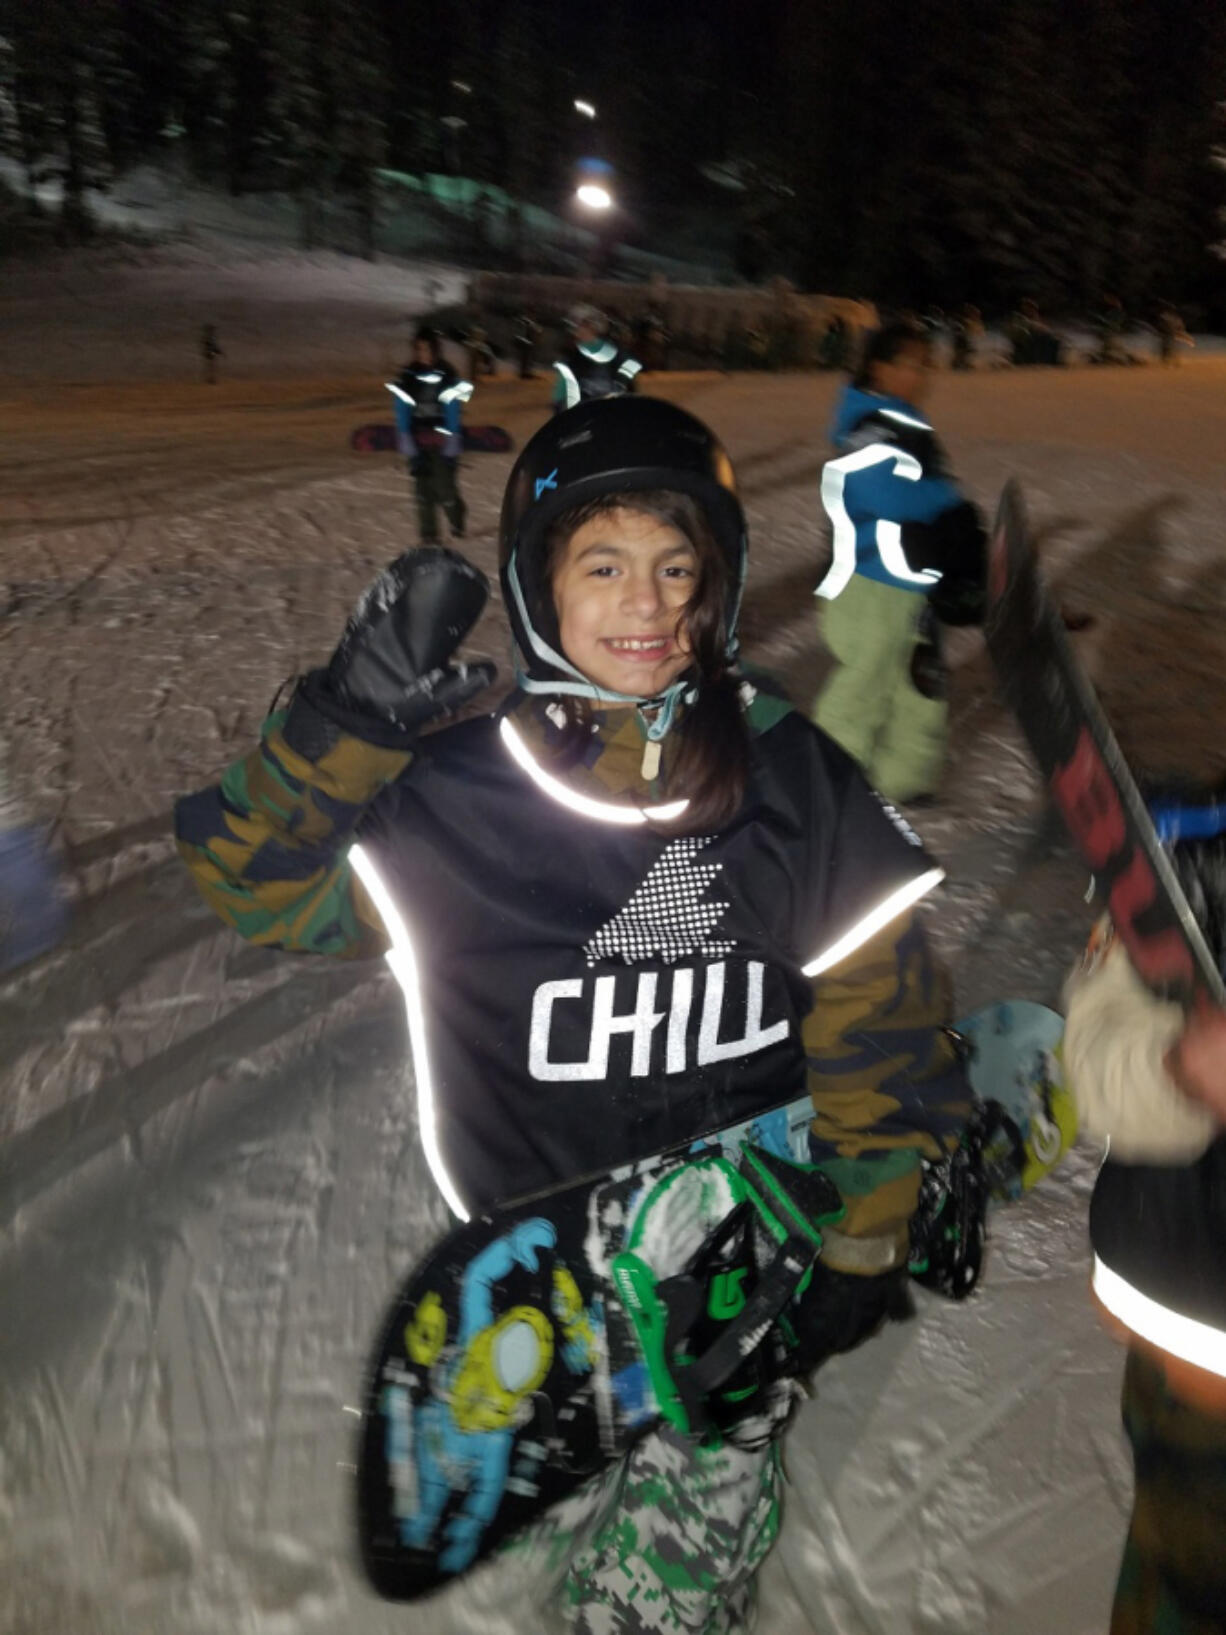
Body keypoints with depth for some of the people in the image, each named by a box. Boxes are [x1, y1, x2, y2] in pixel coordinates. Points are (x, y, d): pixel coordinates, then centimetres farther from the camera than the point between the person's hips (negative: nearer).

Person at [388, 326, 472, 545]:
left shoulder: (447, 376, -4)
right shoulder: (407, 377, 2)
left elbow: (453, 415, -4)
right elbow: (402, 416, 3)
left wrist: (451, 449, -8)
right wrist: (408, 448, -4)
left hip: (441, 443, -2)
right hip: (418, 443, 2)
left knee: (444, 487, -9)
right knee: (423, 489, 1)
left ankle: (457, 521, 21)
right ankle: (428, 536, 11)